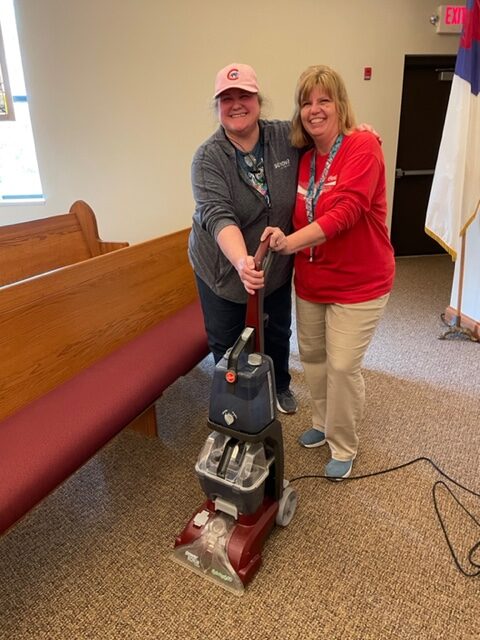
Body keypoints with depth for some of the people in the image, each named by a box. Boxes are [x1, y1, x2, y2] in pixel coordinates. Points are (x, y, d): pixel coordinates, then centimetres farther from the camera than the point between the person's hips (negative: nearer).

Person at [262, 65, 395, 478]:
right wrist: (284, 238, -11)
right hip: (311, 281, 7)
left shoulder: (362, 146, -14)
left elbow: (347, 211, -26)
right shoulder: (305, 159, 6)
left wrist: (292, 241, -31)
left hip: (358, 284, -7)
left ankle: (345, 446, 24)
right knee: (311, 355, 17)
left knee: (343, 366, -1)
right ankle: (324, 423, 42)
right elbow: (303, 219, 10)